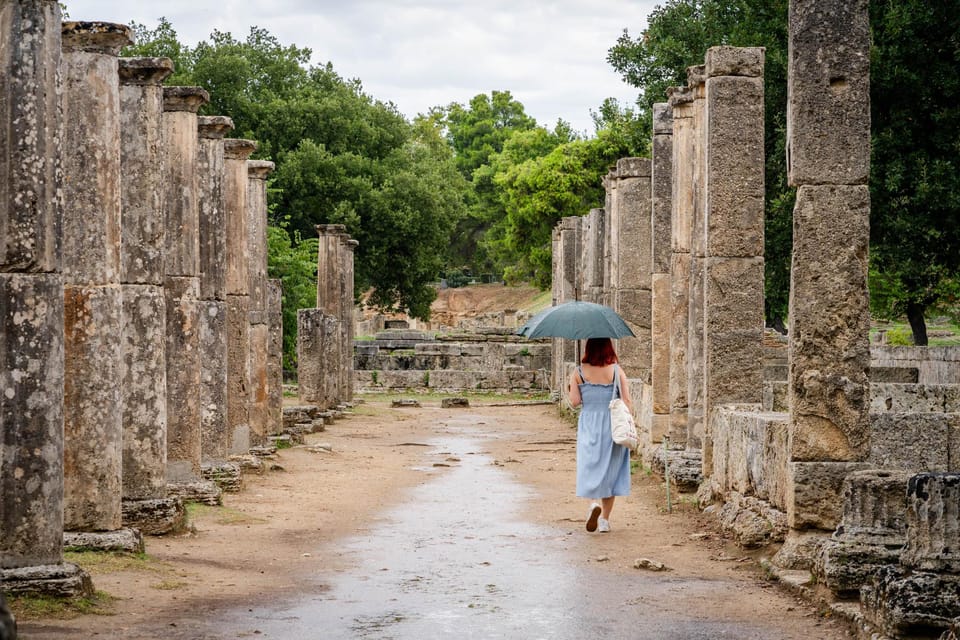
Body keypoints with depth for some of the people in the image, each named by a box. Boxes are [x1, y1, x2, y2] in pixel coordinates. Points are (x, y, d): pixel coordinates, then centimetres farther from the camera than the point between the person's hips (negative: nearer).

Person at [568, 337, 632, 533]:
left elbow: (575, 401, -8)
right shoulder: (617, 371, -4)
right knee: (610, 470, 10)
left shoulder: (579, 373, -3)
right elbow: (627, 402, -8)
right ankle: (605, 519, 12)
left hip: (589, 426, 0)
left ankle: (594, 503, -21)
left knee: (590, 467, 8)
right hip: (612, 425, 0)